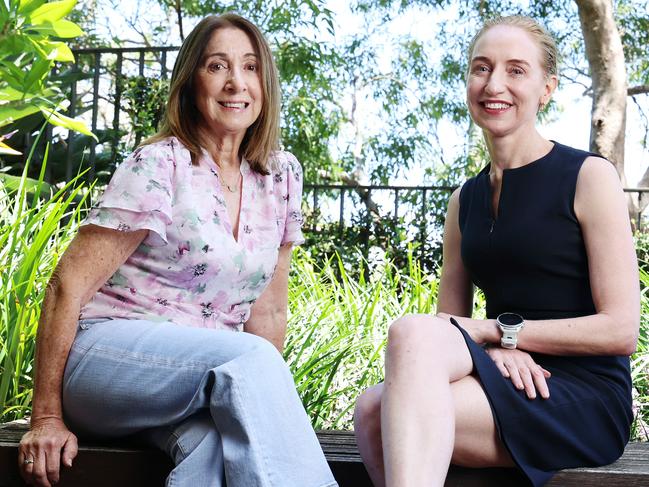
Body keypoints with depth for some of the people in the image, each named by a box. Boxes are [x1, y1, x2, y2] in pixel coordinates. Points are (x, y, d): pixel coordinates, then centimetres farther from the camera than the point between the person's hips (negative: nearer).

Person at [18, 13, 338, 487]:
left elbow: (268, 311, 14)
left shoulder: (282, 177, 8)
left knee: (218, 441, -34)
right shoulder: (160, 166, -8)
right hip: (107, 351, -4)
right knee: (248, 358, -33)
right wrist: (47, 418, -11)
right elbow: (69, 286, -10)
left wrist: (264, 401, 8)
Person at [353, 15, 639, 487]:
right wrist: (493, 348, -9)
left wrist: (494, 329, -10)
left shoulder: (588, 176, -1)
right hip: (510, 378, 5)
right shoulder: (465, 200, 17)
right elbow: (448, 321, 14)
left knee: (410, 331, -31)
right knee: (373, 408, -28)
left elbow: (621, 329, -8)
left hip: (587, 397, -5)